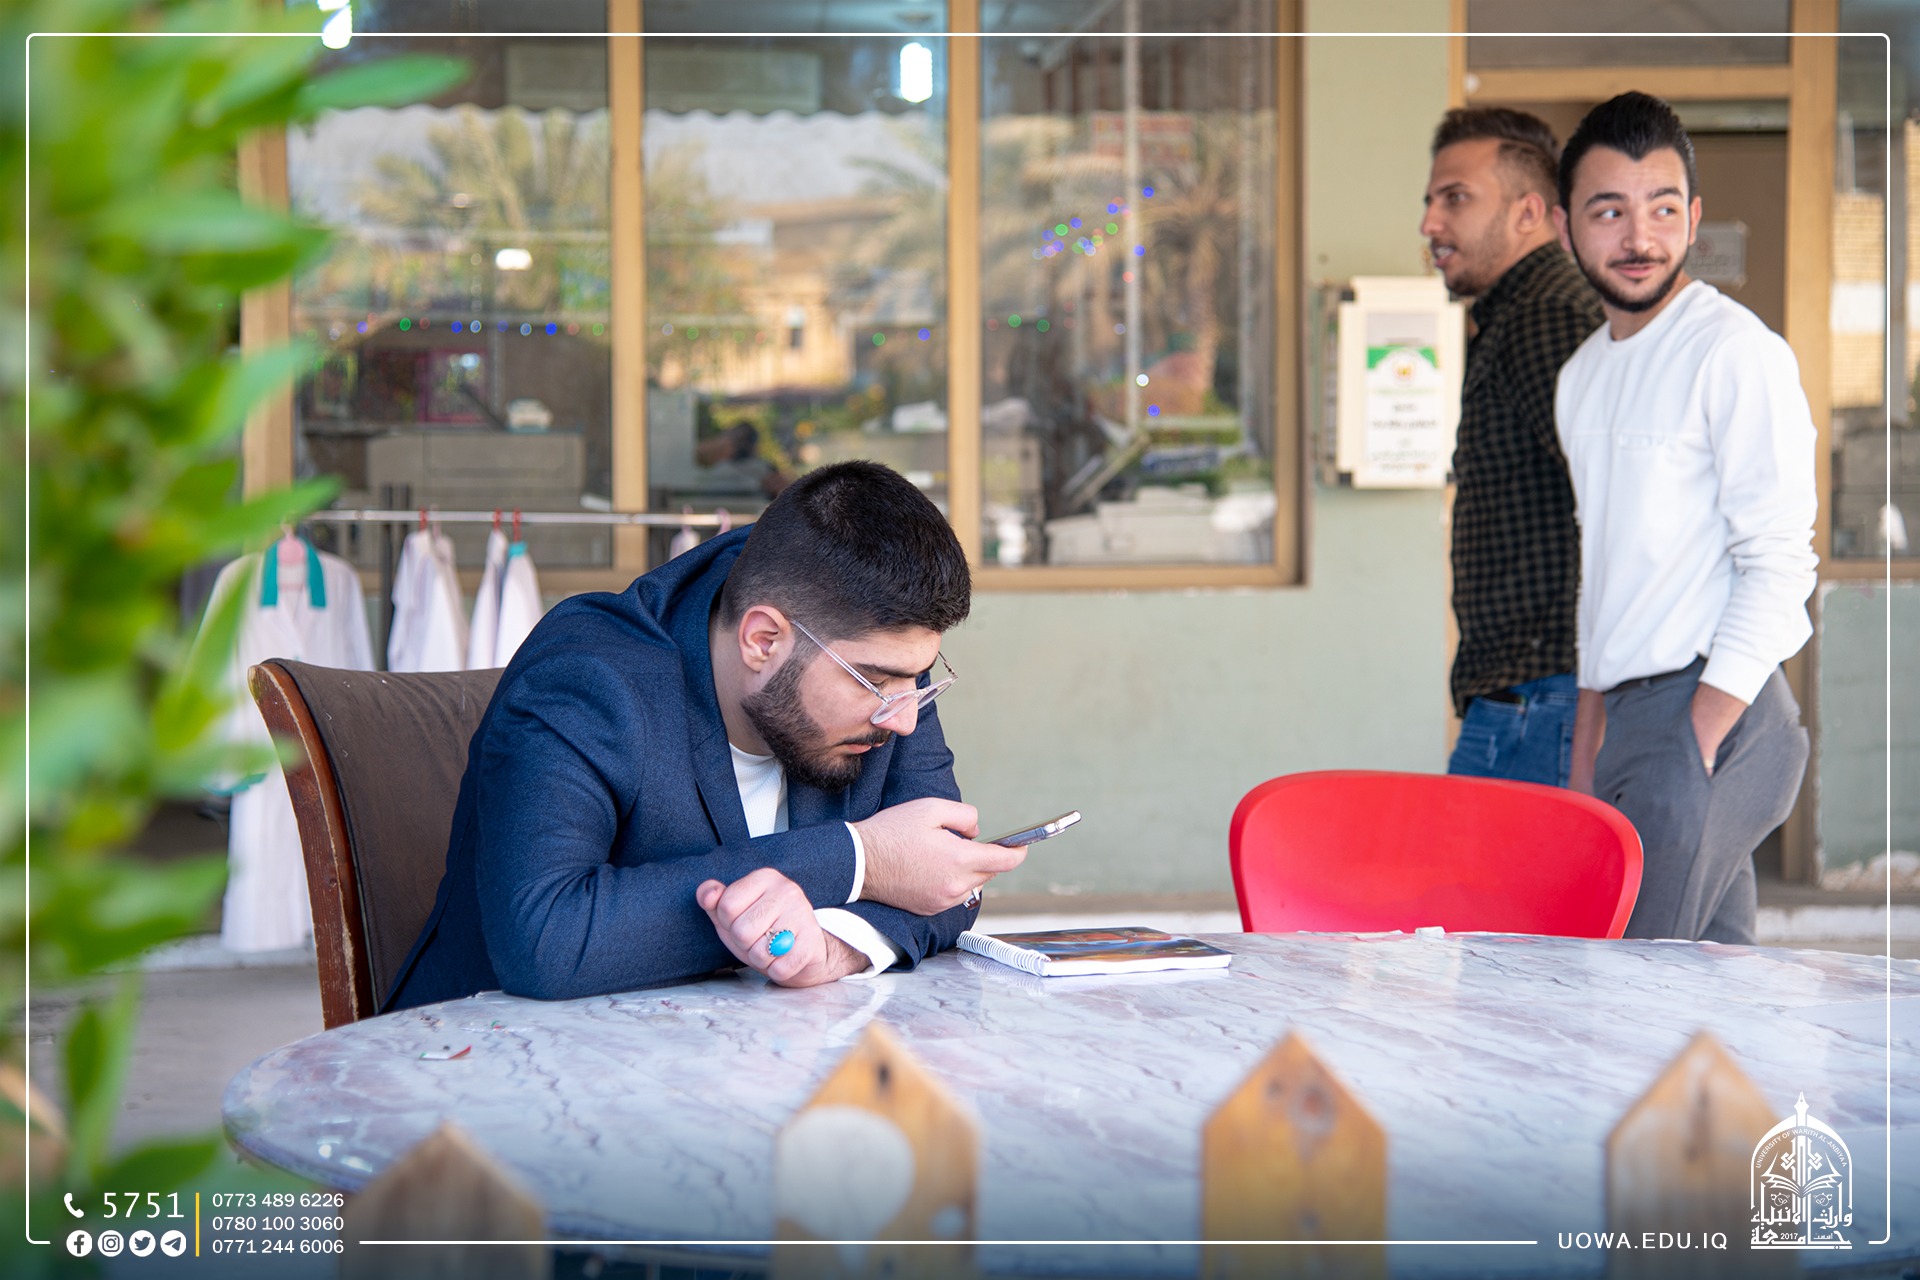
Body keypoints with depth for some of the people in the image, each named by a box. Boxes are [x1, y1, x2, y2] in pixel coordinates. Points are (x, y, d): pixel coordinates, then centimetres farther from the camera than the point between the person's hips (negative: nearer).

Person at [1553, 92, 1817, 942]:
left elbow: (1778, 564, -14)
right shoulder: (1583, 374, 17)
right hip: (1625, 713, 8)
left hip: (1715, 713, -8)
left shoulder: (1736, 352, -9)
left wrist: (1697, 744, -17)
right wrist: (1589, 744, 18)